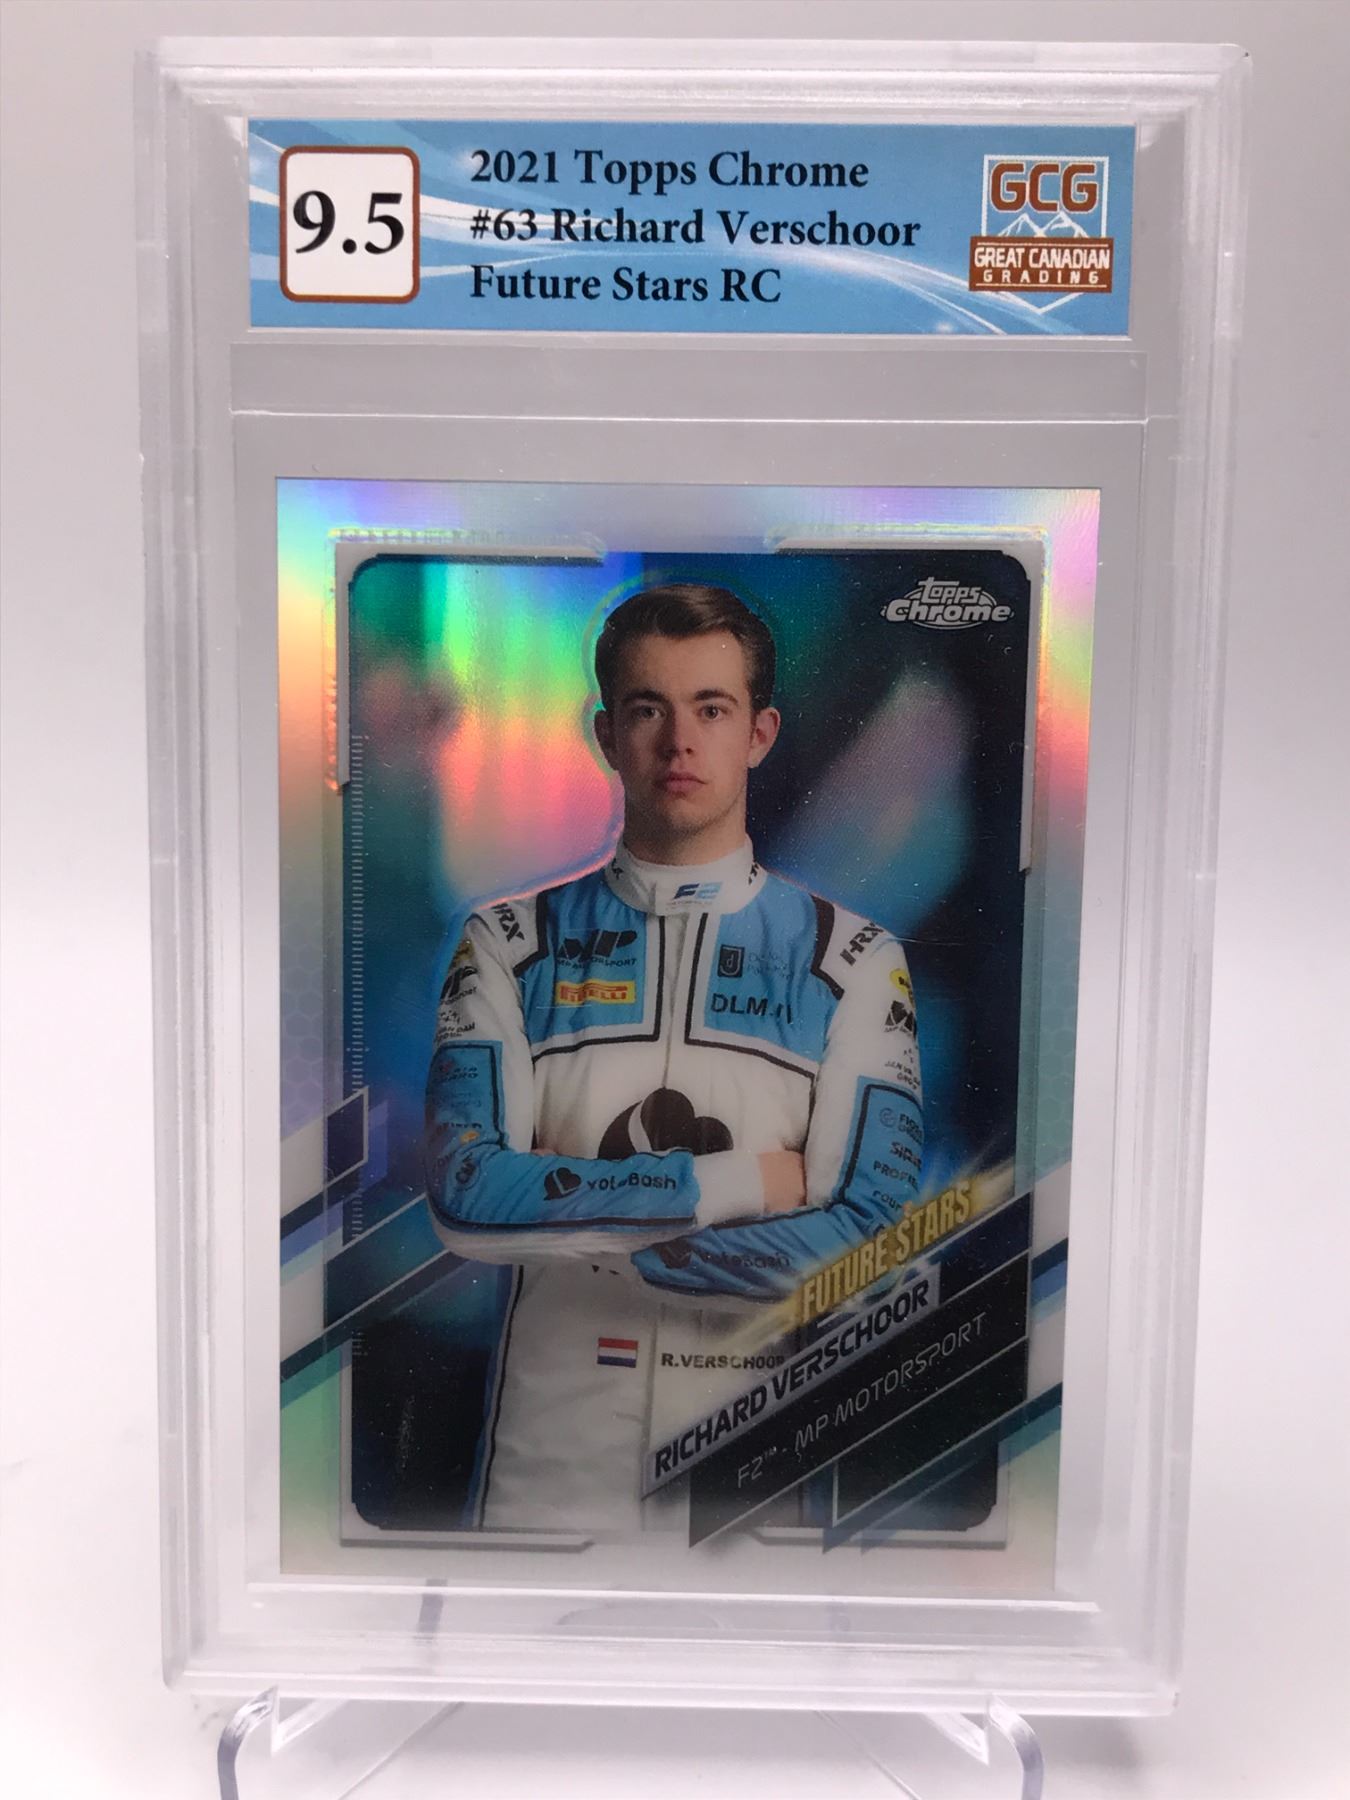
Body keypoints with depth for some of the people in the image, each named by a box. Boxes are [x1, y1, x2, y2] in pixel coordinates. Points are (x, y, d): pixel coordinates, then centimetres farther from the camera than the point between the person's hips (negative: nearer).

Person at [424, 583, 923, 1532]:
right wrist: (735, 1182, -15)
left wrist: (569, 1210, -13)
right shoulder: (511, 945, -1)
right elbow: (465, 1195, -13)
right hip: (552, 1454, 1)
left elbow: (864, 1238, -13)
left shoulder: (856, 961, -4)